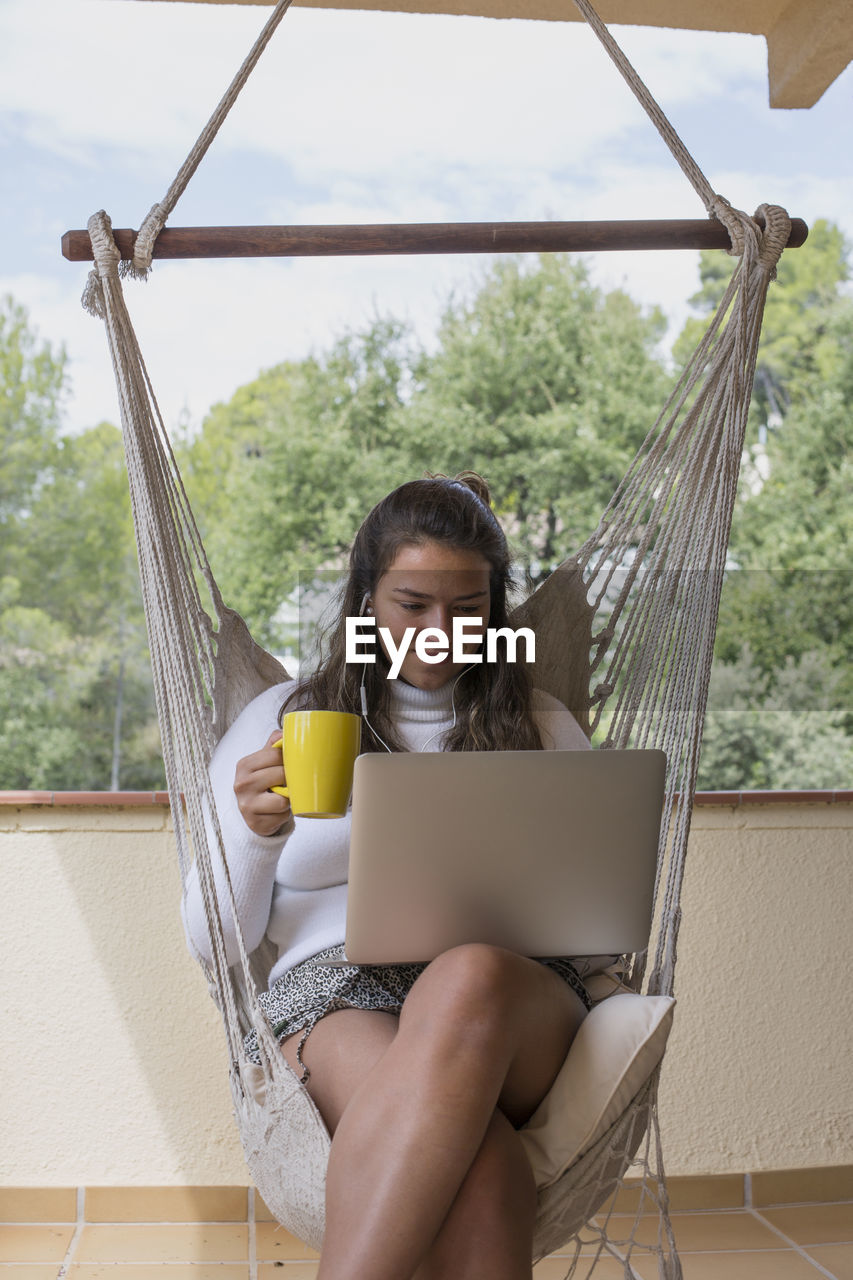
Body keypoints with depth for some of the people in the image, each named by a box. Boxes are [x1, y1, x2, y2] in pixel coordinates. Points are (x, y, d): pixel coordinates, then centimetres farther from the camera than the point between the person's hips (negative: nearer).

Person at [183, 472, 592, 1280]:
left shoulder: (541, 728, 21)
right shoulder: (281, 719, 17)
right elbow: (215, 938, 12)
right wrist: (256, 834, -10)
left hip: (515, 983, 2)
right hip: (336, 992, -1)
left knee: (471, 976, -40)